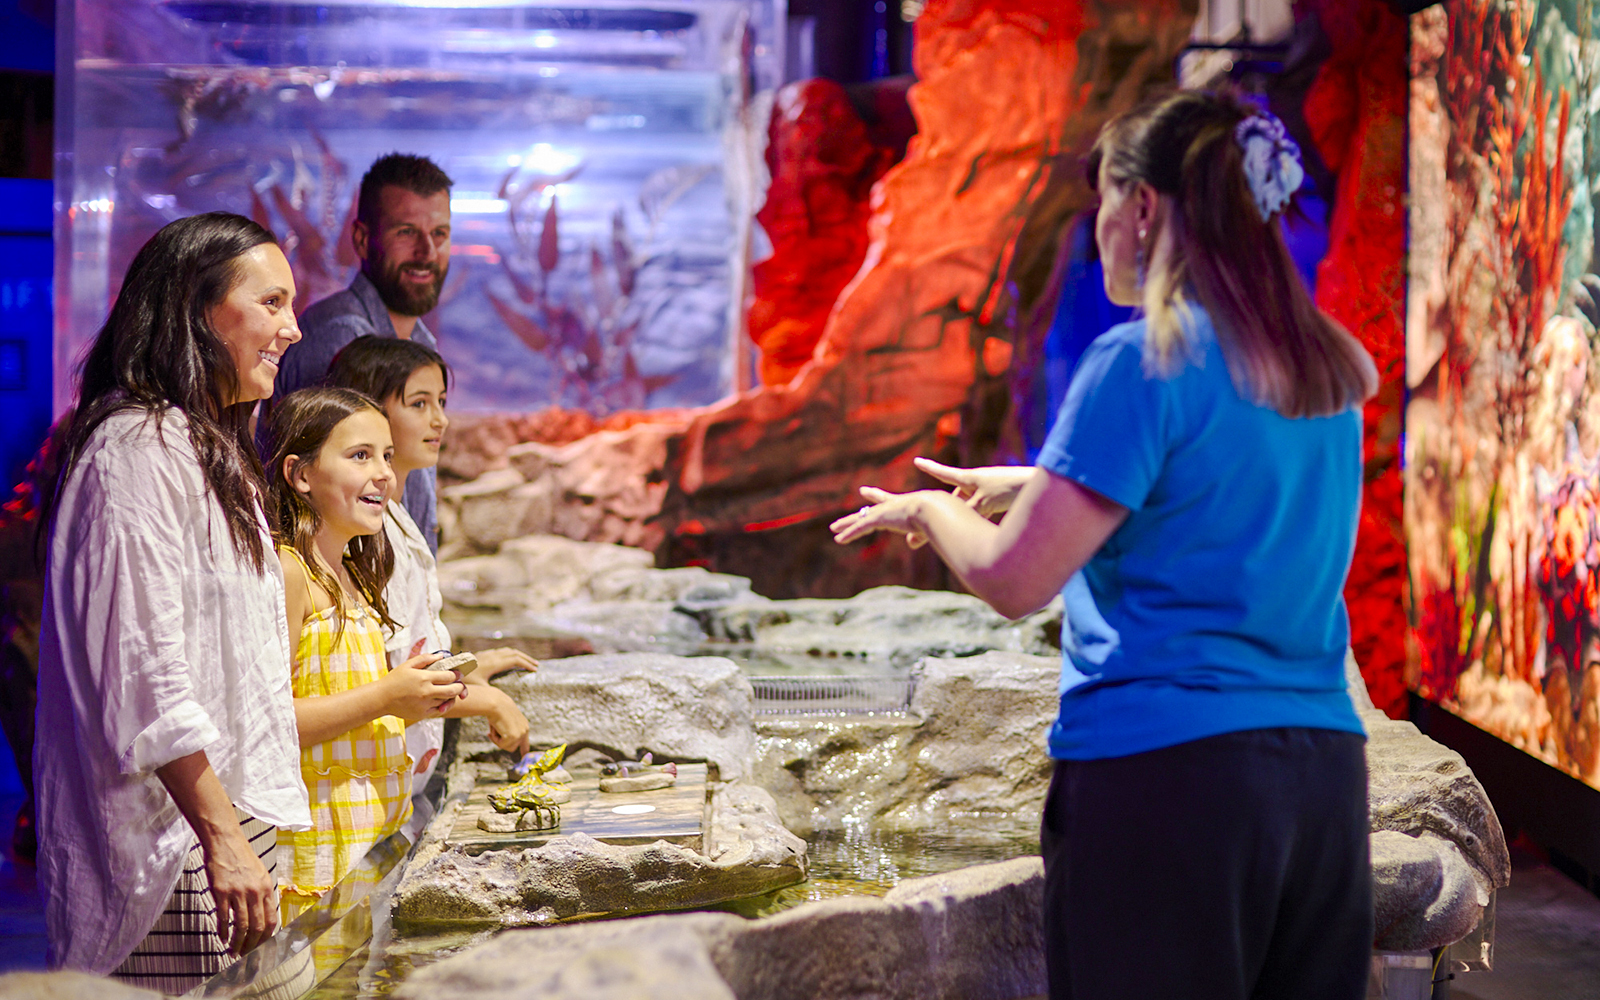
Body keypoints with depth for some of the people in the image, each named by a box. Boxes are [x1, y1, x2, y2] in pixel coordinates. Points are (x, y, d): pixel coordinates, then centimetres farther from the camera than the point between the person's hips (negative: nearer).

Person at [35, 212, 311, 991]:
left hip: (232, 820, 10)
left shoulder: (208, 448, 20)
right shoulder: (139, 450, -13)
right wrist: (223, 839, -20)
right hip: (173, 849, -9)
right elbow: (144, 673, -19)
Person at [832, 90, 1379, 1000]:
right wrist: (1033, 485, 30)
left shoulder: (1143, 361, -12)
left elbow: (1011, 579, -11)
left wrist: (929, 509, 9)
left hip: (1165, 764, -7)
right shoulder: (1329, 372, 10)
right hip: (1325, 767, 7)